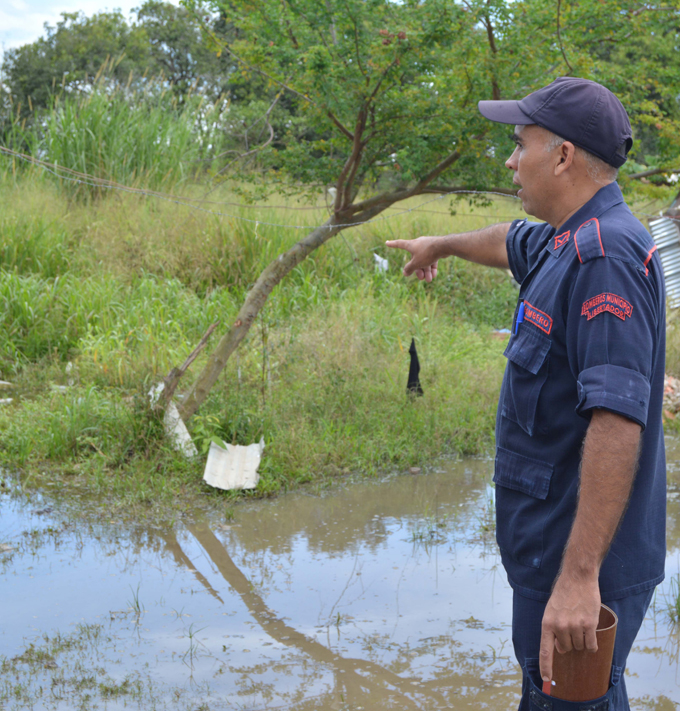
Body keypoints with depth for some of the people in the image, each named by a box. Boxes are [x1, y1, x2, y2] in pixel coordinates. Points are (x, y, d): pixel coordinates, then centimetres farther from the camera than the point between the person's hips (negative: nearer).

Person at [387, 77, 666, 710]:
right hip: (553, 540, 10)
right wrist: (440, 246, 55)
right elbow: (511, 242, 35)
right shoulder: (569, 241, 10)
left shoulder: (604, 258, -24)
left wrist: (578, 576, -35)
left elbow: (617, 419, -32)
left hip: (582, 558, -10)